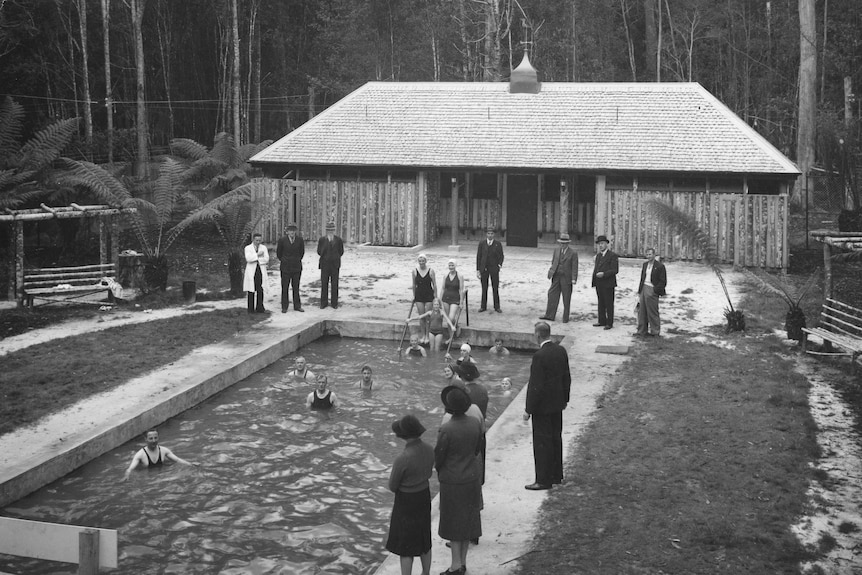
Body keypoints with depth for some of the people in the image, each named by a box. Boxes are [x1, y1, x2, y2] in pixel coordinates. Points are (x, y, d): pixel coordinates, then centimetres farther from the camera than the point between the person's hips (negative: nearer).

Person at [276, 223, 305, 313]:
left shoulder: (300, 240, -4)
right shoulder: (282, 240, -7)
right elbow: (278, 253, 8)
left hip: (297, 267, 1)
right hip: (285, 267, -1)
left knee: (296, 287, 7)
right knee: (285, 287, 2)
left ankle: (297, 306, 14)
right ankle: (284, 307, 8)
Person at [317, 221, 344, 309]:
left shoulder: (338, 240, 2)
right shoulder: (322, 240, 3)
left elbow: (341, 252, 5)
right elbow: (319, 252, 0)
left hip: (335, 265, 0)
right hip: (325, 264, 0)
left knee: (335, 284, 2)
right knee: (324, 284, 2)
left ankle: (334, 303, 9)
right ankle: (324, 303, 10)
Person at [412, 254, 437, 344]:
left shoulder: (430, 271, -7)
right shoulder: (415, 271, -2)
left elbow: (434, 285, -3)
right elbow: (414, 284, 7)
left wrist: (435, 297, -4)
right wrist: (414, 295, 9)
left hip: (429, 295, -2)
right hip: (419, 295, 2)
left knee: (427, 316, 0)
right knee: (421, 316, 4)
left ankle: (427, 336, 10)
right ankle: (422, 335, 15)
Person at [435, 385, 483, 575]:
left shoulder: (446, 429, -26)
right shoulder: (476, 424, -8)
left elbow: (438, 456, -15)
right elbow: (477, 449, 4)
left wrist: (440, 470, 7)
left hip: (452, 481, -5)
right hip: (472, 479, 6)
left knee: (453, 522, 8)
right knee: (468, 520, 16)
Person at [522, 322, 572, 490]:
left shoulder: (540, 356, -23)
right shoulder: (561, 351, 0)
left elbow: (536, 385, -22)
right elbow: (567, 377, 9)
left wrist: (529, 410, -14)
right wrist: (565, 398, 21)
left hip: (543, 406, -8)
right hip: (557, 403, 8)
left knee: (542, 442, 1)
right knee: (556, 439, 17)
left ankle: (543, 480, 7)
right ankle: (556, 475, 29)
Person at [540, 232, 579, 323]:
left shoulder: (573, 253, -8)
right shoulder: (556, 250, 7)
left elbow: (574, 267, -9)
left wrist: (574, 279, -17)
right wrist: (551, 271, 7)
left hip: (566, 278, -4)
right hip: (556, 276, 4)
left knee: (566, 299, 3)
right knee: (552, 295, 2)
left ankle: (566, 318, 11)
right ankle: (549, 315, 7)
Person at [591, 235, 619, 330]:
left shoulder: (613, 256, -7)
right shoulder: (598, 255, 17)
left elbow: (615, 270, -12)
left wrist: (604, 274, -22)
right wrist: (594, 281, 9)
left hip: (608, 284, -7)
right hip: (599, 284, 7)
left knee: (609, 304, -2)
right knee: (601, 303, 12)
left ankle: (609, 323, 3)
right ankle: (602, 321, 20)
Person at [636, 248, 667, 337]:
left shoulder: (660, 266, -8)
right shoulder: (645, 264, 14)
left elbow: (663, 282, -9)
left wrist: (655, 291, -14)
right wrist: (639, 291, 13)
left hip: (651, 290, -7)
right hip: (643, 289, 7)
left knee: (652, 312, -1)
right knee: (641, 311, 9)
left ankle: (655, 332, 8)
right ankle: (642, 330, 18)